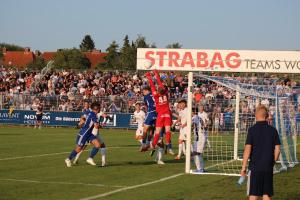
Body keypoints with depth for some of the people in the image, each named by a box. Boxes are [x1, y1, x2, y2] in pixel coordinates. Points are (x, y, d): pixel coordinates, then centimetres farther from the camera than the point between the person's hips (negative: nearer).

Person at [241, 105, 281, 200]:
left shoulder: (252, 130, -8)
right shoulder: (273, 130, 2)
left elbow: (247, 149, -11)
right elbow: (277, 149, 3)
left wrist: (243, 167, -6)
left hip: (255, 167, -3)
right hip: (268, 168, 3)